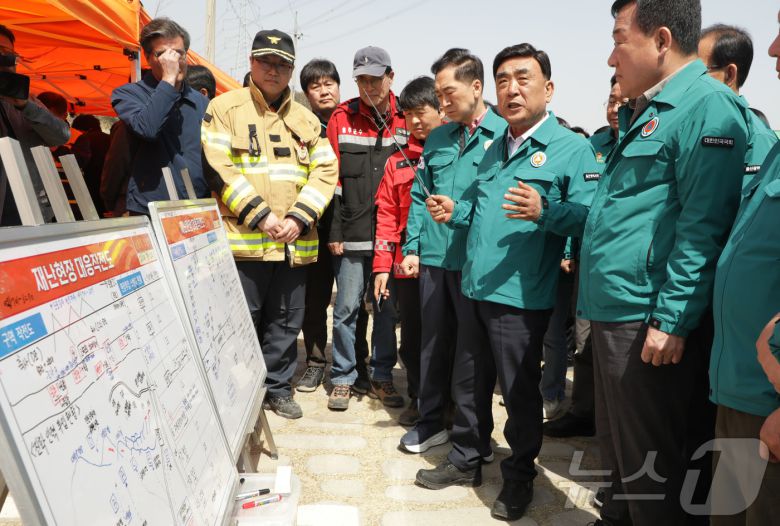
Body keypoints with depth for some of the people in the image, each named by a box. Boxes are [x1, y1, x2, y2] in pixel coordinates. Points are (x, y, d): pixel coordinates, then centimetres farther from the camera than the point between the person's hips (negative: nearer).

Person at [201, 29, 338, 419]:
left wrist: (298, 218, -8)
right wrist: (260, 214, -15)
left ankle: (277, 388, 28)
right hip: (243, 238, -4)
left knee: (286, 322, 12)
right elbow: (220, 169, -8)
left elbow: (325, 171, 6)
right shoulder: (224, 108, 2)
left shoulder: (306, 119, 15)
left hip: (295, 242, 4)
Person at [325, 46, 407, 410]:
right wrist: (334, 232, -4)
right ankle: (343, 379, 20)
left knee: (388, 307, 10)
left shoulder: (406, 119, 5)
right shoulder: (342, 118, 3)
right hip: (352, 234, -1)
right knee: (346, 307, 4)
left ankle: (382, 377, 25)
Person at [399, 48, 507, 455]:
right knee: (433, 344, 16)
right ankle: (432, 421, 34)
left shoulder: (504, 135, -6)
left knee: (471, 353, 5)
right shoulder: (436, 138, 12)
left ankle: (470, 444, 20)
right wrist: (412, 247, 7)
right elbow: (419, 196, 14)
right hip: (433, 258, 6)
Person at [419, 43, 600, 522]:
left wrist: (544, 211, -33)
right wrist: (456, 212, 6)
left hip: (521, 296, -7)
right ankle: (466, 461, 37)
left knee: (520, 393, 7)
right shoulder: (495, 149, 16)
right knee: (471, 384, 18)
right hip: (476, 288, 7)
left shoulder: (572, 148, -8)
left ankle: (519, 478, 28)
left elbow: (589, 215, -18)